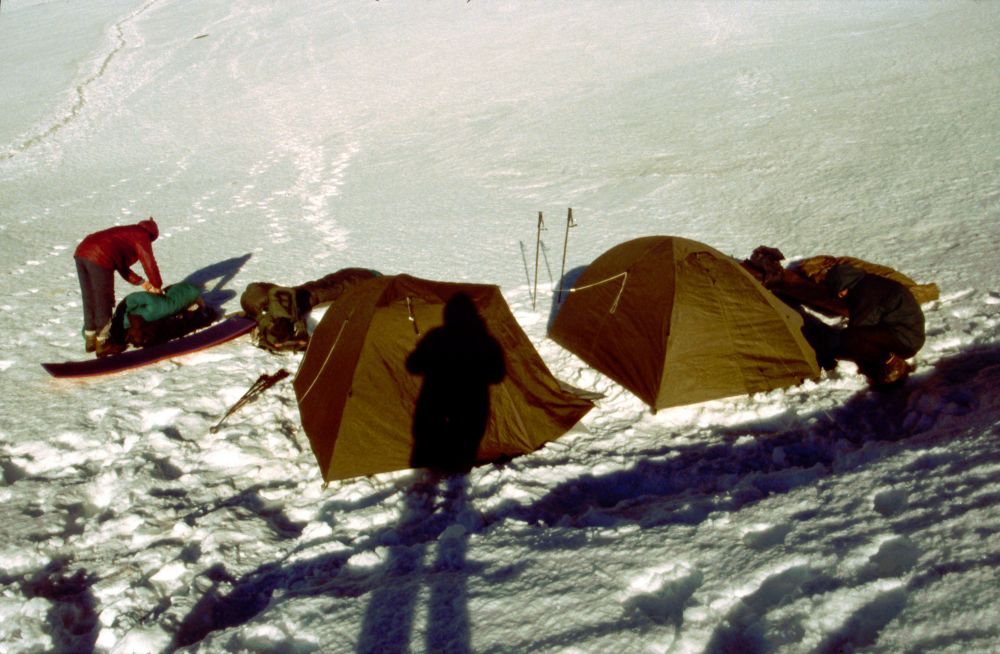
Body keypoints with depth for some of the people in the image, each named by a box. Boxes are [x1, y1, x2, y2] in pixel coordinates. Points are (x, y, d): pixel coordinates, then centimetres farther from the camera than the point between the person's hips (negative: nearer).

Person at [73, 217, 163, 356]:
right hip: (100, 258, -8)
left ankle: (90, 340, 28)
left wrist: (141, 282, 31)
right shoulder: (142, 236, 10)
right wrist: (157, 286, 18)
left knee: (89, 300, 18)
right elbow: (149, 263, 6)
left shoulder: (125, 233, 33)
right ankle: (102, 344, 9)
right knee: (103, 303, 3)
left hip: (81, 252, 9)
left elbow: (122, 266, 33)